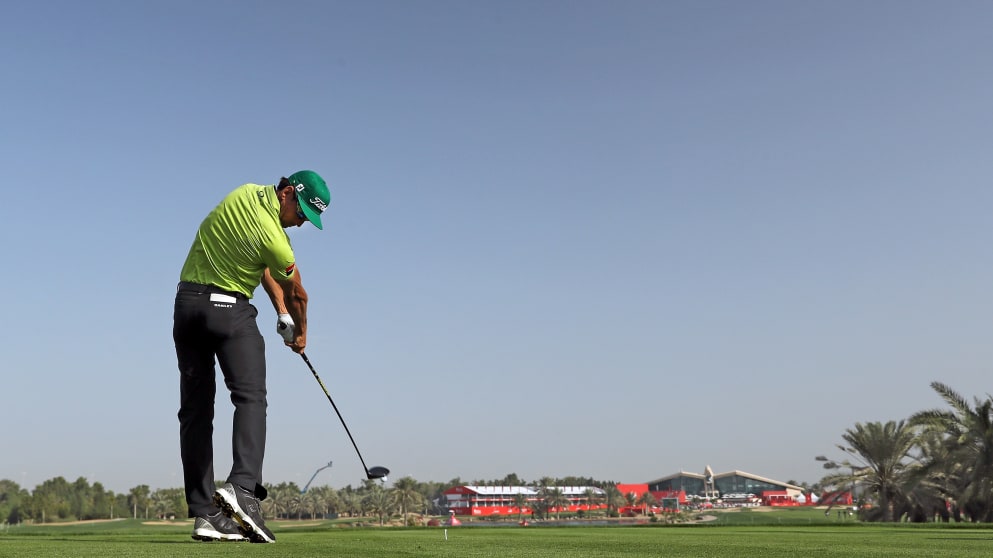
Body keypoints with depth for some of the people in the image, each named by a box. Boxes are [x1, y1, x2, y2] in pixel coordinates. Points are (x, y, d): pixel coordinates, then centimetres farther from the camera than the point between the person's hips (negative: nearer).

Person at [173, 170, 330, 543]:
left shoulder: (247, 194, 7)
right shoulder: (273, 237, -17)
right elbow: (297, 294, 0)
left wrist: (281, 313, 9)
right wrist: (300, 334, 19)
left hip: (187, 302, 8)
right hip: (229, 308, -8)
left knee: (195, 408, 3)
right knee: (251, 396, -12)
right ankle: (243, 487, -33)